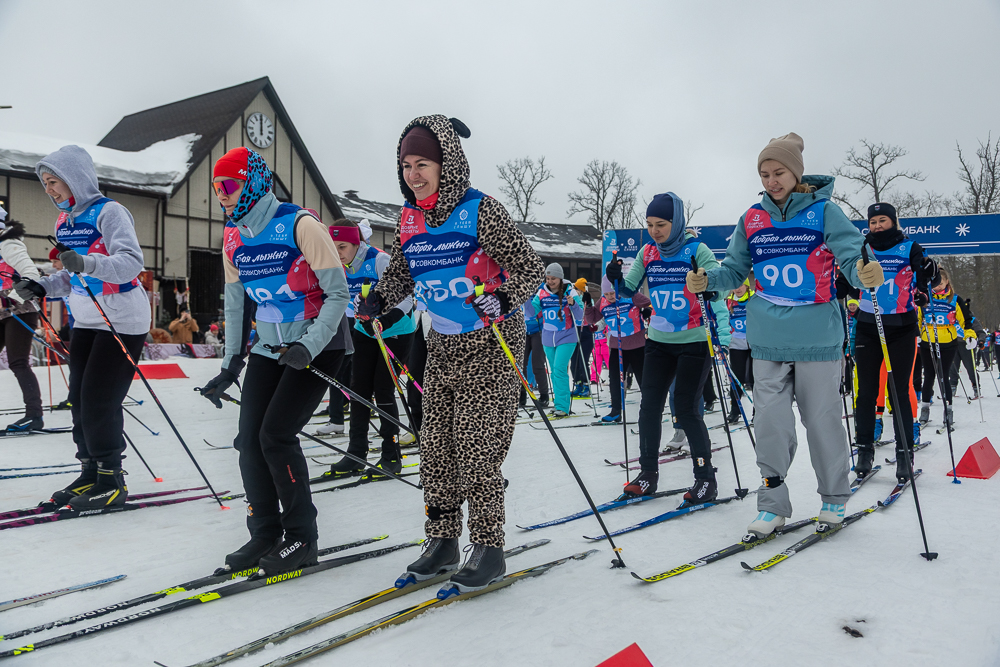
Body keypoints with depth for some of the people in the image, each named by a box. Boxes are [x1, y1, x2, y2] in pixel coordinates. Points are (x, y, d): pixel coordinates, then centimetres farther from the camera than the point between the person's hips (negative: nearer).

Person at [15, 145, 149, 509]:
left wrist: (88, 263, -40)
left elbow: (132, 262, -25)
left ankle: (112, 482, 4)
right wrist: (43, 287, 3)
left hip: (123, 322, -8)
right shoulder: (64, 220, 13)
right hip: (85, 321, 8)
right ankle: (91, 473, 22)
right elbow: (73, 277, 19)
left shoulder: (108, 212, -12)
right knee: (79, 398, 9)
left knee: (99, 401, -8)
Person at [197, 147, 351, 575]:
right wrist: (230, 365, 13)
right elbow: (236, 304, 15)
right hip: (268, 348, 7)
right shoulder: (233, 238, 7)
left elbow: (337, 292, -15)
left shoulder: (300, 225, -15)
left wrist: (309, 348, -24)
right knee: (250, 439, -1)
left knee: (275, 435, -13)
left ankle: (302, 538, 4)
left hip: (318, 347, -7)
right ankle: (265, 535, 14)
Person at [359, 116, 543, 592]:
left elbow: (529, 267, -14)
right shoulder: (409, 218, 4)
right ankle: (442, 542, 22)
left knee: (476, 447, -6)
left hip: (490, 344, -7)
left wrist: (503, 299, -32)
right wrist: (377, 301, -4)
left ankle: (489, 548, 9)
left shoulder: (480, 210, -15)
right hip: (442, 345, 7)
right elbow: (399, 274, 16)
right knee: (435, 445, 8)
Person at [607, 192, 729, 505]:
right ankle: (648, 473, 18)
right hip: (659, 341, 5)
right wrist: (617, 279, -12)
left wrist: (722, 324, -29)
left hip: (694, 341, -5)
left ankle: (706, 477, 10)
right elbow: (629, 290, 9)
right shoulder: (648, 253, 5)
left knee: (685, 409, -5)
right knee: (650, 405, 4)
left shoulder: (697, 250, -9)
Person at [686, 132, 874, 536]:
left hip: (817, 338, -3)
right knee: (770, 421, 5)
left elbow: (852, 257, -9)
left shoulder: (824, 212, -3)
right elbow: (735, 270, 12)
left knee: (822, 417, 7)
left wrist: (865, 275, -31)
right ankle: (773, 505, 18)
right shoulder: (752, 219, 7)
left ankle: (834, 499, 27)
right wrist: (707, 280, -7)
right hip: (768, 340, 3)